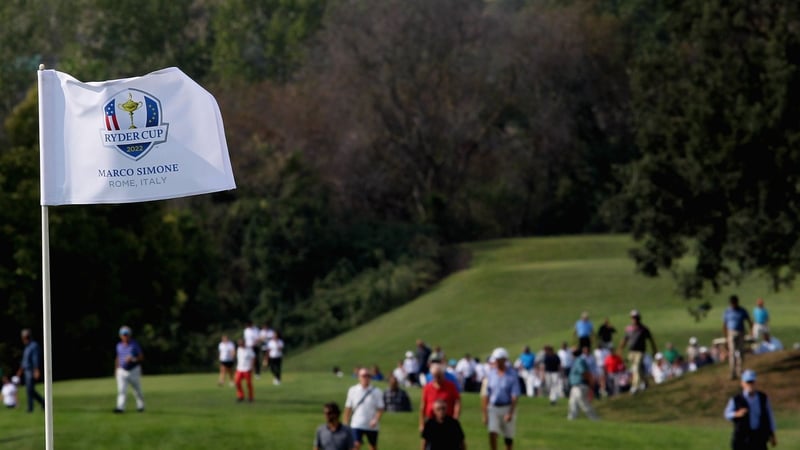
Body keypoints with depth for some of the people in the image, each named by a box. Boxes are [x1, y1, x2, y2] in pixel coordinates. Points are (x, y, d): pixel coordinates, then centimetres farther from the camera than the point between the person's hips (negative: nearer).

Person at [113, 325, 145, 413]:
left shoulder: (135, 344, -5)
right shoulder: (119, 345, 7)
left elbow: (141, 357, -5)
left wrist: (132, 359, -22)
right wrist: (117, 369, 14)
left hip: (134, 370, -2)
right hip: (122, 372, 2)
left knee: (137, 391, 9)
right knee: (121, 390, -14)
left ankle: (140, 406, 30)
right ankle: (120, 407, -23)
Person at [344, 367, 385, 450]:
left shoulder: (376, 392, -3)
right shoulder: (352, 391, 0)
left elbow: (380, 408, -5)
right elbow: (348, 408, 5)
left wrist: (376, 420, -22)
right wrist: (346, 424, 4)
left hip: (371, 426, 1)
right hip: (357, 424, -1)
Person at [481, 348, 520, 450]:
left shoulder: (512, 374, -7)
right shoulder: (490, 374, 2)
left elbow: (515, 396, -10)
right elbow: (485, 395, 5)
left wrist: (510, 413, -19)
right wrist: (484, 414, 2)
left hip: (508, 408, -2)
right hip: (493, 408, 2)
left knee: (508, 438, 7)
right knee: (492, 434, -14)